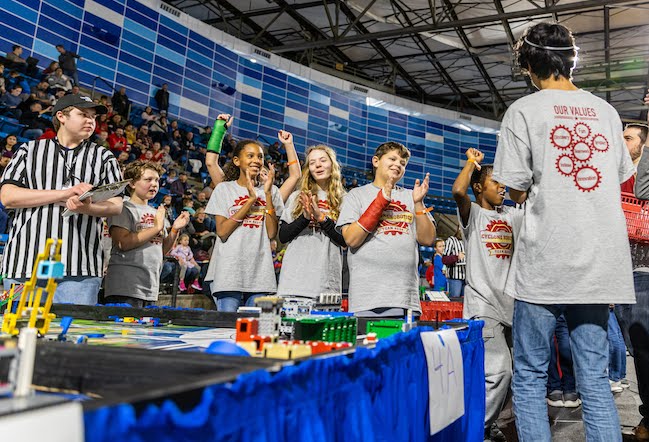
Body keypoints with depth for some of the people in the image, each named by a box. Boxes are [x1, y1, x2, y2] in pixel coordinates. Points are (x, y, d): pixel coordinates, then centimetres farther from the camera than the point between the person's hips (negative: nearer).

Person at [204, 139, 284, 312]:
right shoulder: (224, 189, 7)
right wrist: (251, 199, -9)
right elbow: (222, 232, -6)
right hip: (229, 272, -2)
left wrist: (267, 194, -6)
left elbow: (272, 233, 0)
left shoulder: (271, 191, 12)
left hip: (260, 274, 2)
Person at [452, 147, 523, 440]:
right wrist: (473, 160, -6)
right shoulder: (472, 213, -2)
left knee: (500, 371, 12)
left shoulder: (513, 216, 17)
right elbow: (458, 191, -20)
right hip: (483, 303, -7)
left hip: (509, 303, 7)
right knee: (499, 370, -16)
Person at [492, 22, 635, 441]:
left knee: (530, 378, 6)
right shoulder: (606, 111, 13)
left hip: (546, 262, -5)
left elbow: (518, 191, -4)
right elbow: (619, 179, 18)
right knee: (595, 379, 11)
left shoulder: (524, 110, -2)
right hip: (601, 262, 5)